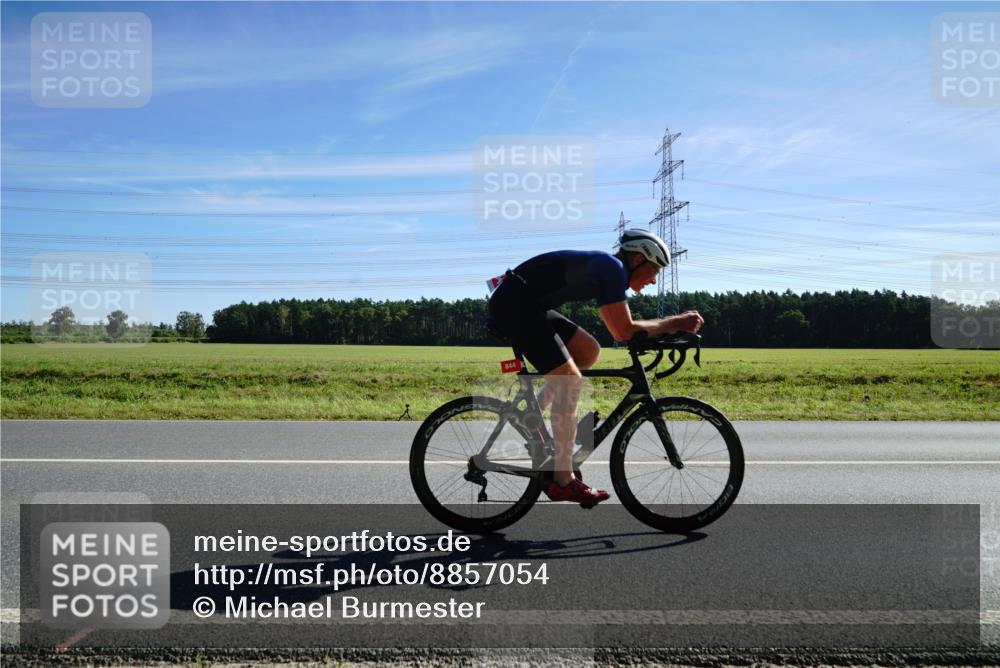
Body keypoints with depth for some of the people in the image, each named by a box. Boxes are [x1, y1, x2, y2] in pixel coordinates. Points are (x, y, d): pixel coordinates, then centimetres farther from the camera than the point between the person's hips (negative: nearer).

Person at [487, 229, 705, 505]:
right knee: (570, 381, -12)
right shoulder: (613, 268, -12)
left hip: (529, 304, 10)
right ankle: (563, 483, -6)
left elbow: (620, 329, 22)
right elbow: (624, 331, -17)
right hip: (514, 304, -10)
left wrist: (669, 329, 15)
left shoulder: (606, 267, 17)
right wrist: (675, 322, -7)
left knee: (589, 351, 14)